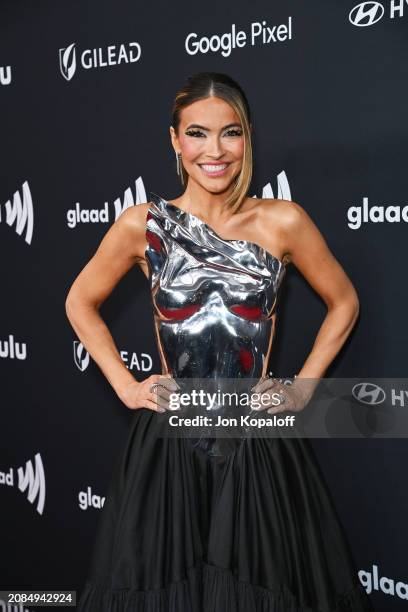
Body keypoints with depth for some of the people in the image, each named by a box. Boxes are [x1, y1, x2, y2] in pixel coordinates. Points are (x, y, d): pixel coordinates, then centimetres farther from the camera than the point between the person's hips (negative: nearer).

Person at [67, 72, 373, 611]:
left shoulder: (283, 221, -3)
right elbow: (80, 303, 11)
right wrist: (126, 387, 3)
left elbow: (343, 303, 10)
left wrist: (302, 388, 3)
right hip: (169, 445, 1)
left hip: (260, 445, 0)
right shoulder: (143, 224, -3)